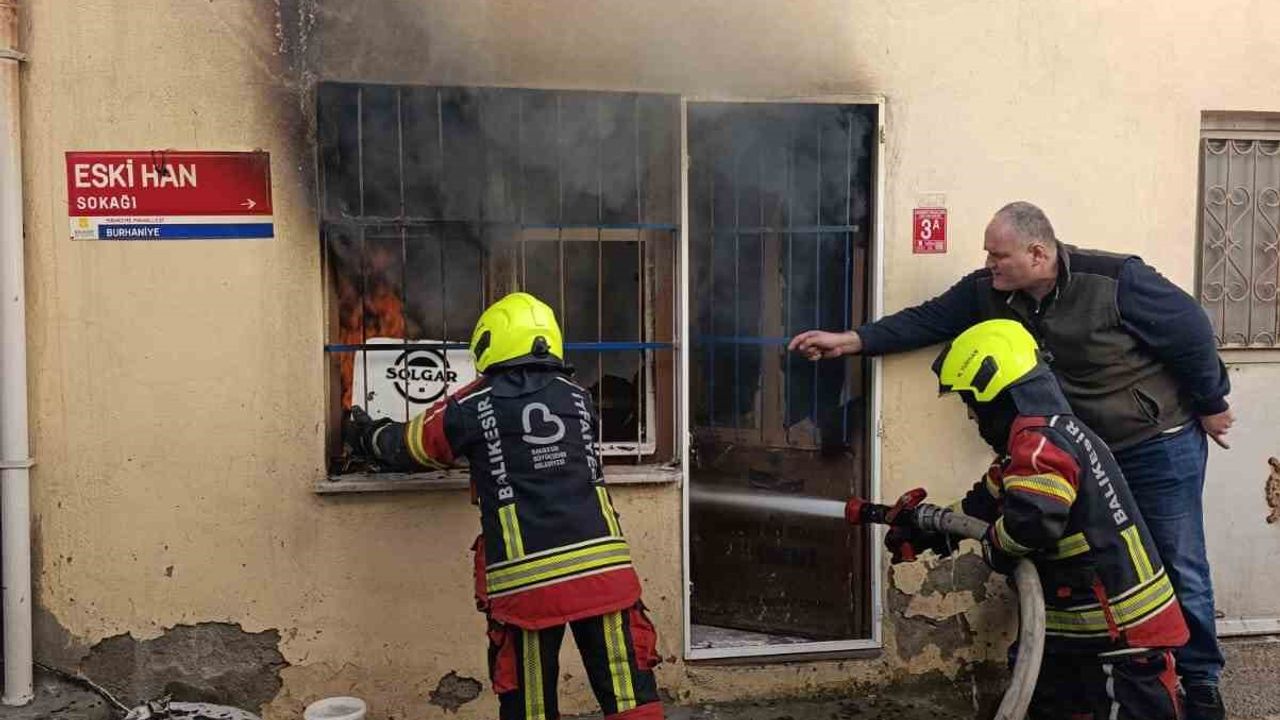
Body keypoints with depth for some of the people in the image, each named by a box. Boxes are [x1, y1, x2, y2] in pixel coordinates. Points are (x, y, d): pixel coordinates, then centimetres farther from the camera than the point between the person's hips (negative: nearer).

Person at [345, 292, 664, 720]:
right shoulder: (579, 399, 12)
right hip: (602, 568, 2)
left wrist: (366, 435, 43)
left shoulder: (473, 407, 4)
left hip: (527, 579, -2)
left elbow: (408, 447, 21)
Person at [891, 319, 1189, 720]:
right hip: (1085, 626, 11)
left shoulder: (1038, 439, -21)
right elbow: (986, 502, 20)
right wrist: (926, 530, 19)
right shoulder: (1050, 431, 12)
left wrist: (994, 549, -16)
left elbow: (1032, 518, -36)